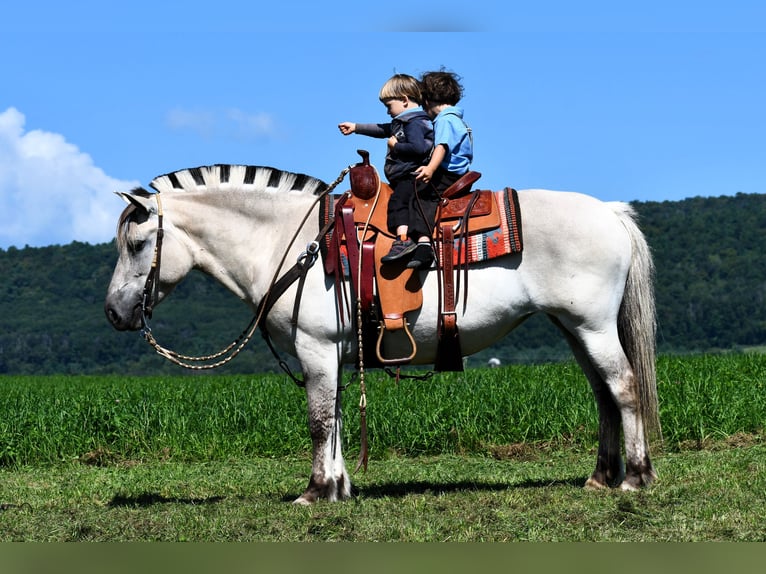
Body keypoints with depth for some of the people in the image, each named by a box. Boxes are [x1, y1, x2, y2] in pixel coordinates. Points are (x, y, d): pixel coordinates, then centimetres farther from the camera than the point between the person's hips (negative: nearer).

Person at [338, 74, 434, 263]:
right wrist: (355, 128, 39)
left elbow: (417, 147, -26)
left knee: (398, 199, -26)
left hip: (411, 175, -12)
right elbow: (382, 130, 35)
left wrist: (395, 145, -12)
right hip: (404, 176, 12)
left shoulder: (415, 122, -11)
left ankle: (403, 239, -41)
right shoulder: (403, 122, 22)